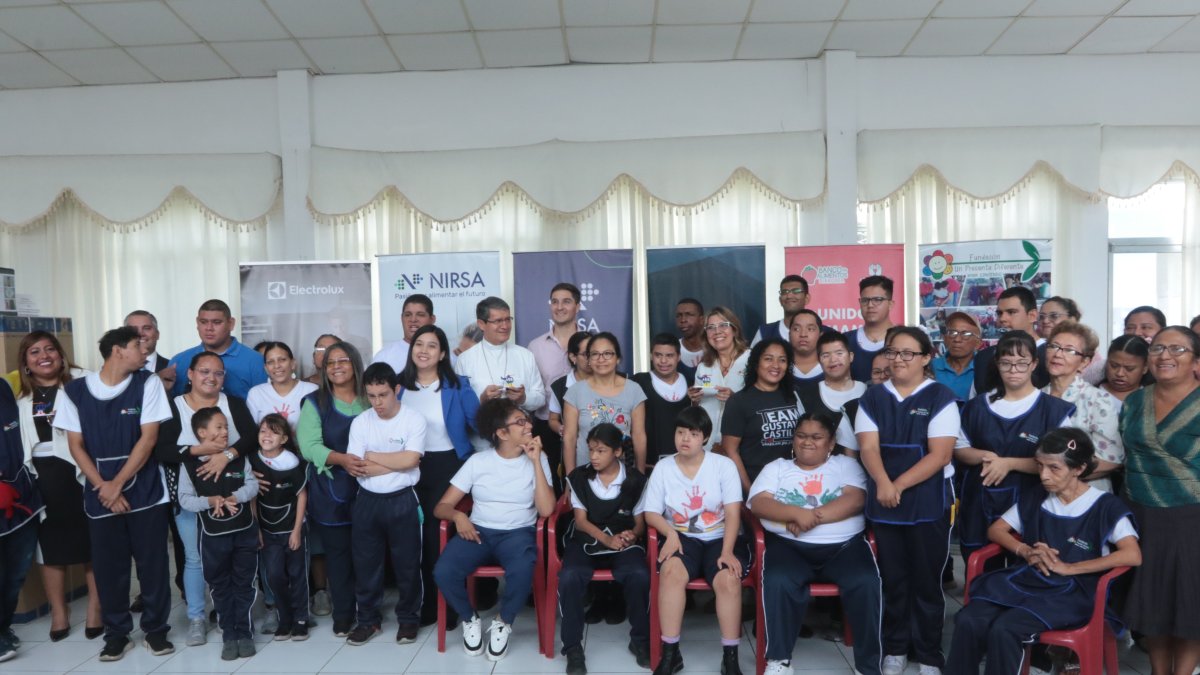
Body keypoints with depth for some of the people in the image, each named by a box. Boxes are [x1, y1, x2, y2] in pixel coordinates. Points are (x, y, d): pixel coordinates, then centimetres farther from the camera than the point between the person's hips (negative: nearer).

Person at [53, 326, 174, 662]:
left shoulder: (148, 384, -2)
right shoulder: (74, 391, 1)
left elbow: (148, 438, -6)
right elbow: (76, 445, 1)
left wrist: (117, 484, -9)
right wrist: (103, 488, -8)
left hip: (145, 492, 0)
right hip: (99, 495, 1)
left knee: (152, 564, 5)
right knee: (108, 567, 7)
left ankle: (156, 629, 20)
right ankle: (116, 633, 24)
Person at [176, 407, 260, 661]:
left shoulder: (239, 458, 0)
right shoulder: (190, 464, -7)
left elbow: (252, 484, -6)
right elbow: (185, 499, -9)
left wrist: (234, 497, -22)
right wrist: (210, 501, -23)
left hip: (245, 532, 1)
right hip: (213, 536, -1)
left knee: (244, 584, 8)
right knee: (220, 586, 10)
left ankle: (245, 633, 18)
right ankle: (229, 635, 21)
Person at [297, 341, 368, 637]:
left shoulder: (370, 401, 6)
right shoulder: (315, 402, 2)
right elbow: (309, 446, -11)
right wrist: (341, 459, -26)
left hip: (367, 488, 1)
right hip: (331, 491, -1)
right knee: (338, 553, 5)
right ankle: (343, 615, 18)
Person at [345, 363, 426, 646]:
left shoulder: (414, 419, -9)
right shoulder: (360, 422, -1)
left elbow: (410, 460, -19)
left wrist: (372, 456, -10)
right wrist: (396, 462, -13)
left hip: (402, 500, -3)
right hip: (367, 500, 3)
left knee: (407, 562, 7)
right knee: (365, 562, 11)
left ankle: (408, 618, 24)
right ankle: (368, 619, 28)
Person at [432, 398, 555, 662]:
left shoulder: (537, 460, 1)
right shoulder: (477, 461, 1)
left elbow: (546, 509, -12)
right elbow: (442, 506, 3)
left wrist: (536, 461, -14)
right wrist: (458, 516, -21)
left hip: (518, 533, -1)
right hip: (478, 531, 1)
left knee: (522, 571, -35)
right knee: (443, 572, -27)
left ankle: (503, 623, -3)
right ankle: (470, 620, 5)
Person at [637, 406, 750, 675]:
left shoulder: (724, 465, -2)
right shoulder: (663, 467, 2)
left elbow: (733, 513, -8)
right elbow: (651, 512, 1)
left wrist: (727, 551, -21)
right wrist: (671, 534, -19)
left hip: (720, 538, 0)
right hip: (683, 538, 1)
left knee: (728, 579, -31)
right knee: (671, 571, -32)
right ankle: (670, 653, -21)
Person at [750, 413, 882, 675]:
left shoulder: (846, 464, 16)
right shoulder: (776, 467, 17)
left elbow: (855, 500, -3)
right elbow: (759, 503, 1)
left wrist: (812, 517, -15)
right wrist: (797, 513, -17)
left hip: (844, 545, 1)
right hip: (790, 545, 0)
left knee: (866, 583, -28)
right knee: (778, 582, -31)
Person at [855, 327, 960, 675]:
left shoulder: (941, 397, -4)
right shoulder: (873, 397, 6)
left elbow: (939, 455, -11)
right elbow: (868, 447, -4)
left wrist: (900, 484, -19)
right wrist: (883, 483, -21)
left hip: (929, 502, -3)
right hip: (883, 503, 3)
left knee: (926, 580, 6)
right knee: (892, 579, 11)